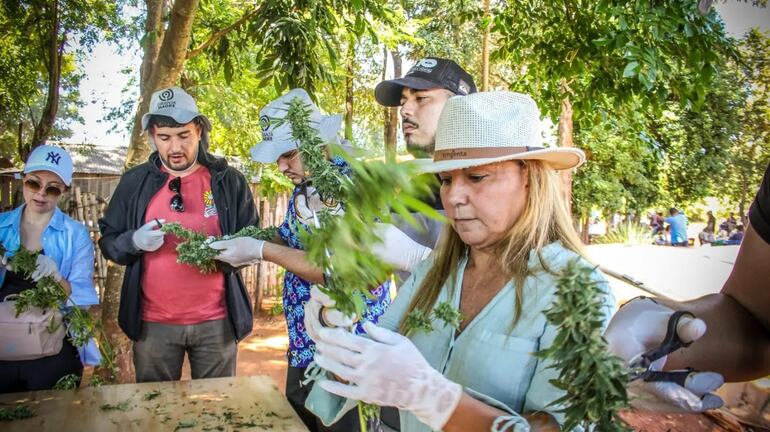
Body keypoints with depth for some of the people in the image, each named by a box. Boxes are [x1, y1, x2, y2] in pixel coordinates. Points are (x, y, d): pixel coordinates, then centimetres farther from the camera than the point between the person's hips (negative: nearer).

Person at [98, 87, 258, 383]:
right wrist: (134, 241, -16)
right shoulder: (135, 182, 2)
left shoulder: (229, 180, -1)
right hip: (153, 323, 1)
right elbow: (108, 242, 6)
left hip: (216, 321, 0)